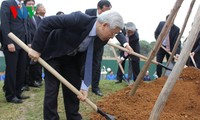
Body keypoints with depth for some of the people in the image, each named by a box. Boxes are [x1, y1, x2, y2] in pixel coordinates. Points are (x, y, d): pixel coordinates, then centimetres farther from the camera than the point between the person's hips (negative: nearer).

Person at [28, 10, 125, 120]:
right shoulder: (79, 19, -35)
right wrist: (36, 48, -28)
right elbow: (46, 22, -32)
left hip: (72, 57, 6)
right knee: (52, 89, -7)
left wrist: (84, 86, -19)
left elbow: (89, 60, -11)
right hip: (53, 54, -5)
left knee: (75, 89, 5)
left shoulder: (101, 39, -15)